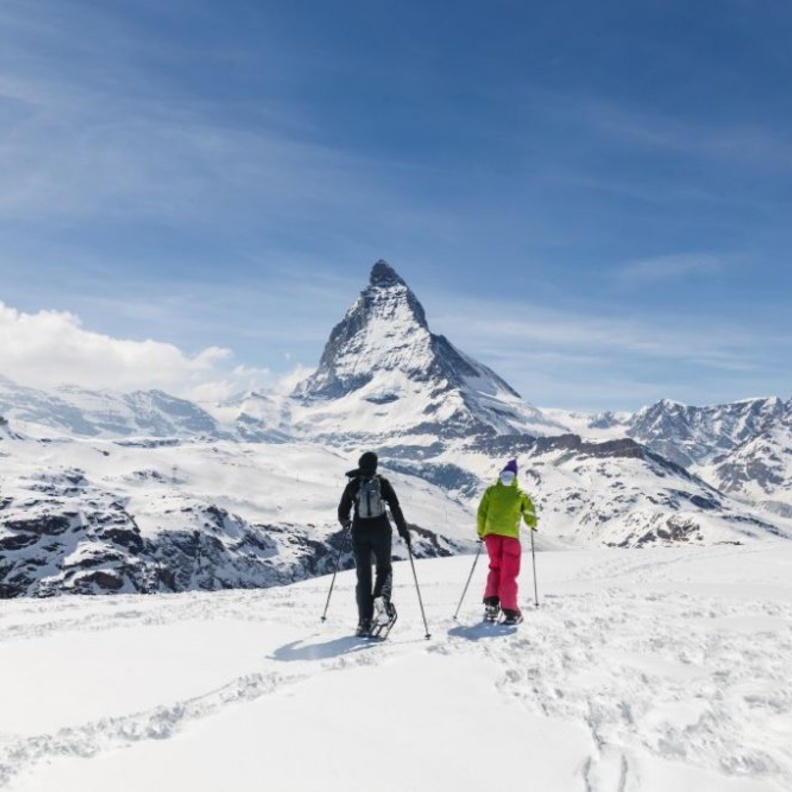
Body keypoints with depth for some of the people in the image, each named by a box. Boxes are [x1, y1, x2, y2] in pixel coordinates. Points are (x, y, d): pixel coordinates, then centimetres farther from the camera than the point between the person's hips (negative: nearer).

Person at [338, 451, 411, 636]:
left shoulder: (353, 484, 0)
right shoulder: (382, 482, -2)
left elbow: (342, 513, 6)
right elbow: (395, 508, -6)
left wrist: (346, 523, 28)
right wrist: (404, 531, 1)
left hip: (360, 533, 1)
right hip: (381, 531, -1)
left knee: (363, 575, 8)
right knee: (384, 569, 16)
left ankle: (365, 621, 4)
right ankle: (382, 599, -16)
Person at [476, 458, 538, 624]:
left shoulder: (491, 490, 7)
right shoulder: (521, 494, 4)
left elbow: (481, 513, 5)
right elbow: (530, 516, 5)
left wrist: (481, 533, 18)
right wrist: (532, 525, 29)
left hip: (492, 534, 2)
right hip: (511, 536, -2)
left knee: (495, 568, 19)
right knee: (508, 574, 3)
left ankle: (491, 603, 7)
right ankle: (510, 612, -1)